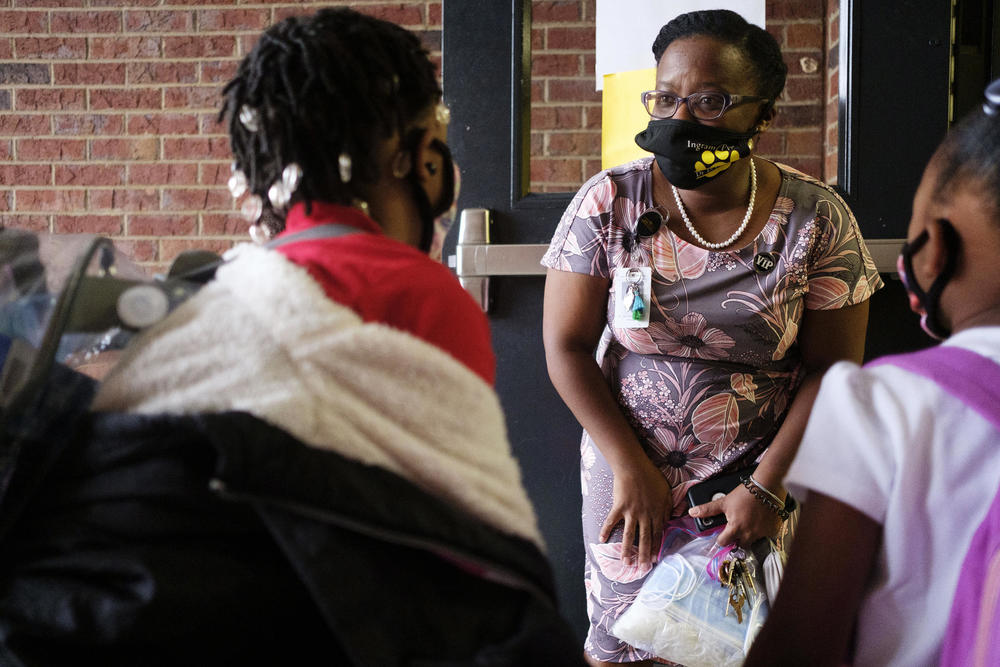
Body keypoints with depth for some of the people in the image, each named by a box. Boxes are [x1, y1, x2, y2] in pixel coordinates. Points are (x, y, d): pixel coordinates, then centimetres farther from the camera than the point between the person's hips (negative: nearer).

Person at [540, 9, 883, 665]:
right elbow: (567, 347, -6)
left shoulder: (817, 219, -11)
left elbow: (831, 367, -7)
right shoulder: (608, 204, -9)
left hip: (760, 473, -1)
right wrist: (632, 469, -12)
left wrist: (767, 488, -14)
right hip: (629, 470, 1)